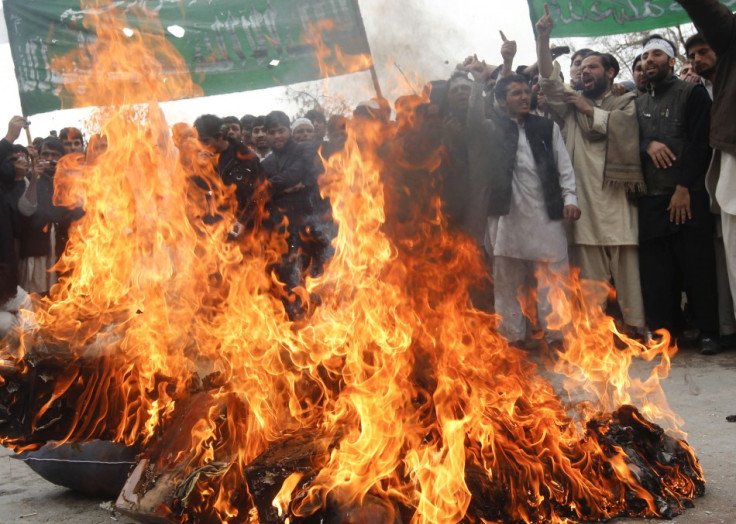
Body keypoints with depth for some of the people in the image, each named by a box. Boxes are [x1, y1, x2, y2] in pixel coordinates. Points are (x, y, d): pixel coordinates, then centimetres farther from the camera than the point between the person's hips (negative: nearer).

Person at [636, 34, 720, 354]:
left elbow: (700, 143, -6)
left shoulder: (692, 94, 3)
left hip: (688, 195, -4)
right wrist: (647, 144, -11)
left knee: (697, 266, -4)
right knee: (656, 268, 1)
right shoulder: (638, 104, 18)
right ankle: (665, 330, 7)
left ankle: (708, 331, 3)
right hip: (651, 197, 4)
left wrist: (684, 188, -14)